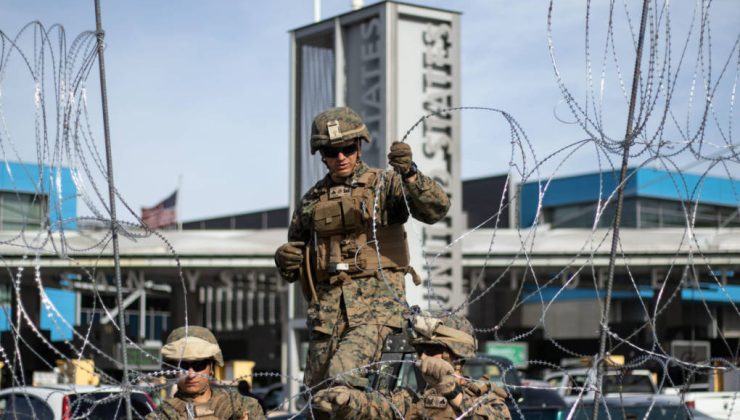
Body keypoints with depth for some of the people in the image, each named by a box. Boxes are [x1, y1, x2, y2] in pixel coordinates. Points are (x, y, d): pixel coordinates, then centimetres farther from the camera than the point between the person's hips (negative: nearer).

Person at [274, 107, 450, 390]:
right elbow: (292, 270, 24)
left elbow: (436, 209, -10)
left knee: (343, 377, -25)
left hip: (377, 300, -5)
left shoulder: (385, 184, 5)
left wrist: (410, 174, -25)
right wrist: (284, 259, 0)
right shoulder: (312, 201, 17)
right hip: (328, 305, 5)